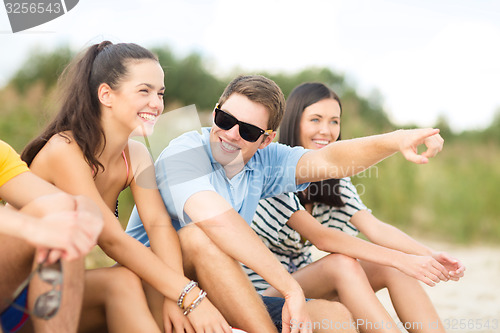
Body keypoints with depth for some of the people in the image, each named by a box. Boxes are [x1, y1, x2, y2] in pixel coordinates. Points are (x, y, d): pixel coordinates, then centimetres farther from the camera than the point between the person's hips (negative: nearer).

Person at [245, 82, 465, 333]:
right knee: (342, 263, -32)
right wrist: (399, 259, -33)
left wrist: (429, 255, -25)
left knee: (392, 270, -16)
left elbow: (375, 228, -7)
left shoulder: (335, 179, 6)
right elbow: (319, 236, -26)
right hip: (265, 291, -7)